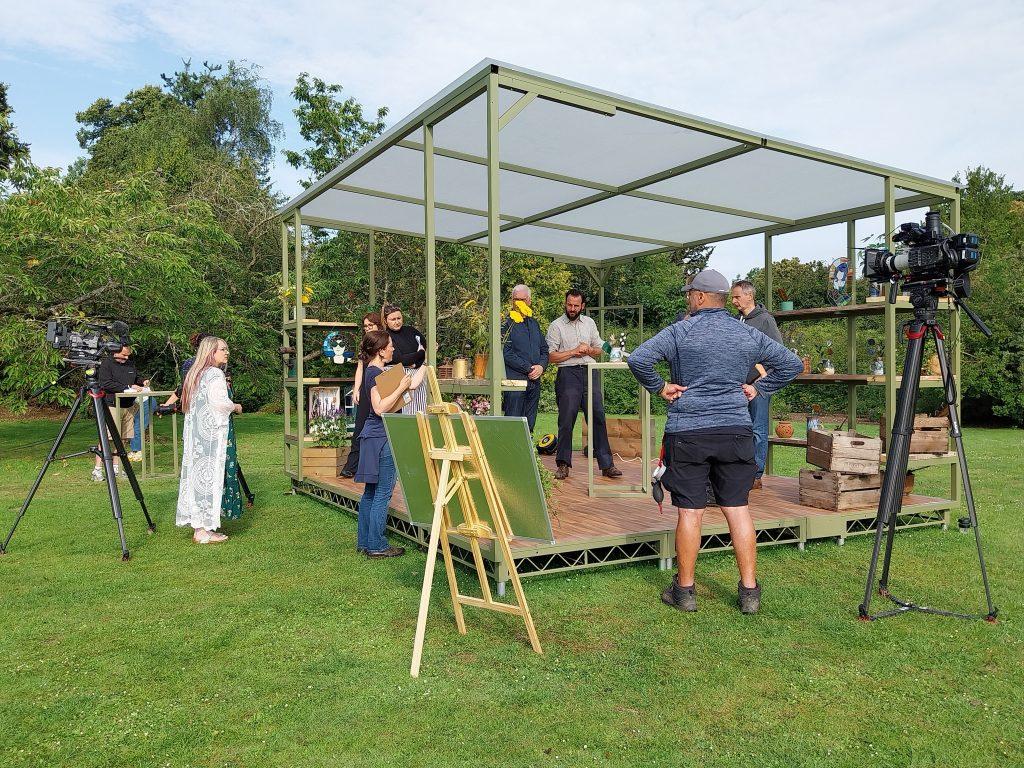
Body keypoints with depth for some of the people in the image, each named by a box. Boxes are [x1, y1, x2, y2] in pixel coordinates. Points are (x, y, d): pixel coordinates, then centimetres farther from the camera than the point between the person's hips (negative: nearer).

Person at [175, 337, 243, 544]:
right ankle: (204, 530, -3)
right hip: (211, 432, -9)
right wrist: (235, 406, -2)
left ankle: (198, 526, 16)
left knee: (196, 473, 10)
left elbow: (201, 400, 18)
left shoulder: (195, 373, 16)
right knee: (209, 474, -6)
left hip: (194, 432, 9)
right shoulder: (215, 374, -12)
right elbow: (219, 401, -21)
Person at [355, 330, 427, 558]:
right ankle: (377, 546, 2)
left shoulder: (380, 370, 16)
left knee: (371, 492, 14)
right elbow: (380, 408, -24)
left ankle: (364, 542, 22)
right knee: (382, 493, -4)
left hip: (374, 436, 10)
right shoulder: (375, 373, -14)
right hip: (381, 438, -10)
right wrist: (401, 387, -19)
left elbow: (413, 383, 20)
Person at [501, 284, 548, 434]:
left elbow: (544, 349, 17)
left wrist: (541, 367, -3)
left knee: (529, 423, 9)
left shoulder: (534, 324, 17)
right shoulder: (506, 323, -4)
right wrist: (529, 368, -12)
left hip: (535, 381, 6)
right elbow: (507, 353, -12)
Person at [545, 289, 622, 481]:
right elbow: (551, 356, -4)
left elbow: (599, 349, 19)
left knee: (598, 417, 0)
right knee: (566, 420, -4)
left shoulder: (589, 322, 16)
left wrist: (588, 350, -2)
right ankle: (563, 464, 6)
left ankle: (606, 464, 3)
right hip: (568, 373, -3)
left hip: (590, 372, 4)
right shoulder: (556, 326, 3)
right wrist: (574, 351, -10)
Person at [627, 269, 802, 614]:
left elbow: (637, 359, -17)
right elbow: (792, 364, 16)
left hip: (687, 433, -3)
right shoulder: (749, 335, 8)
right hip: (736, 431, 3)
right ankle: (749, 592, 15)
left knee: (690, 512, 3)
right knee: (738, 509, 9)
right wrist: (758, 389, 16)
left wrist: (658, 387, -3)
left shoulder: (681, 331, -5)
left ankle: (684, 590, 13)